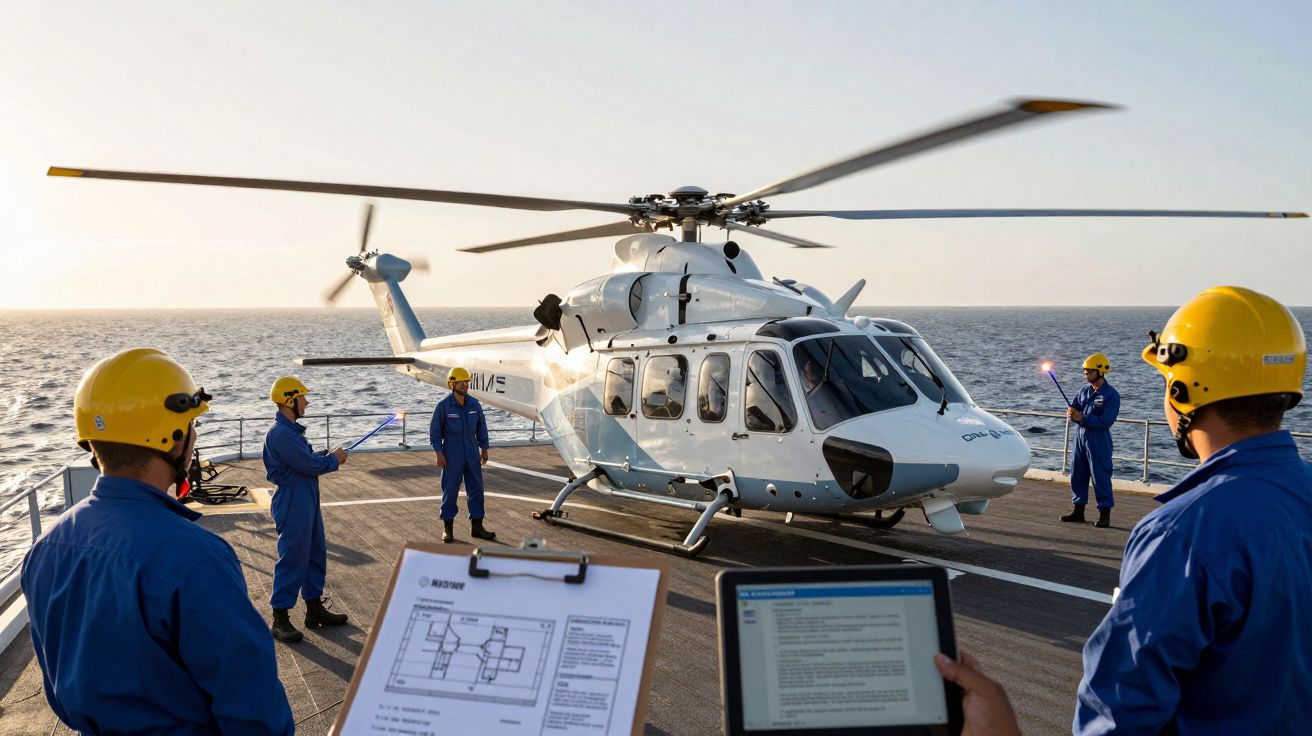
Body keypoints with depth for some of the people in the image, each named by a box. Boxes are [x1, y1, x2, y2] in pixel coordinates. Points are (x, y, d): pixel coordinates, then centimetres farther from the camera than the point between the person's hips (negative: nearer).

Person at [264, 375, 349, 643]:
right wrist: (334, 460, -6)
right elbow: (310, 465, -23)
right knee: (292, 559, -3)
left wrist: (329, 456, 0)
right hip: (293, 505, -11)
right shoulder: (281, 434, -21)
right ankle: (280, 620, 7)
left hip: (307, 502, 11)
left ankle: (315, 609, 28)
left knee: (316, 553, 16)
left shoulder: (291, 429, 13)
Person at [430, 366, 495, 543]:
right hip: (452, 456, -4)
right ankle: (448, 528, 14)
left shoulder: (474, 404, 3)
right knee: (450, 491, 2)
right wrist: (439, 453, -11)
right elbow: (435, 431, -6)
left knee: (476, 489, 6)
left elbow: (481, 427, 12)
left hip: (472, 455, 4)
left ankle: (477, 527, 14)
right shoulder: (443, 406, -9)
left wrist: (484, 448, 11)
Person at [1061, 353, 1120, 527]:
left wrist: (1083, 418, -18)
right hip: (1081, 435, 7)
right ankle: (1078, 510, 21)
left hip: (1099, 440, -7)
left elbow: (1106, 421, -17)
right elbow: (1074, 407, 11)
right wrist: (1071, 412, -12)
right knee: (1077, 475, 11)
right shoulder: (1084, 390, 11)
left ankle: (1105, 514, 4)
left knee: (1100, 476, -4)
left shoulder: (1111, 394, -10)